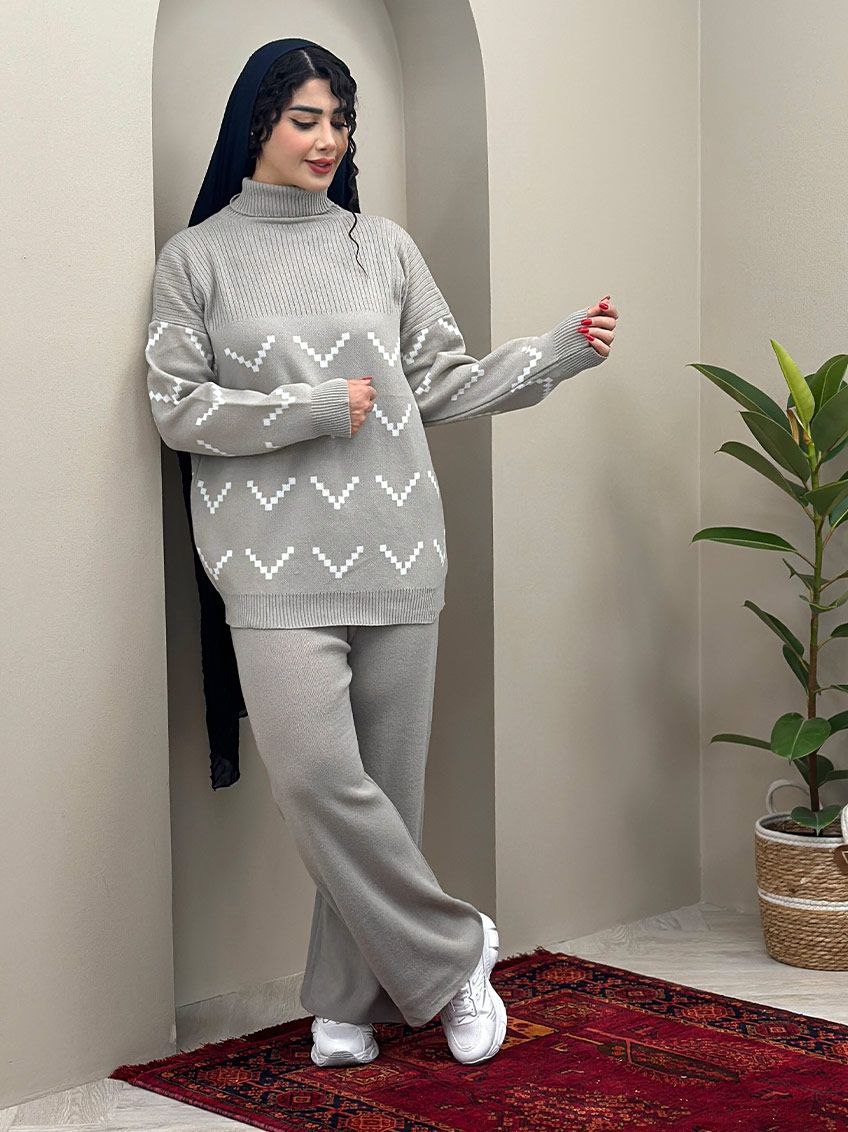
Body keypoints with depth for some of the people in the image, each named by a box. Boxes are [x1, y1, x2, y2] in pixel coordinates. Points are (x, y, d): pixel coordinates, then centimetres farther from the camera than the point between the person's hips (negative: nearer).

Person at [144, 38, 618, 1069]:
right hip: (277, 560, -2)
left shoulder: (384, 247, 14)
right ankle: (452, 951, 5)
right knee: (317, 776, -14)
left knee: (385, 784, 3)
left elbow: (442, 385, 15)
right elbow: (175, 408, 1)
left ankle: (346, 1002, 18)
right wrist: (313, 409, -8)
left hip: (395, 553, 3)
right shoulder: (196, 258, 7)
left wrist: (557, 354, 3)